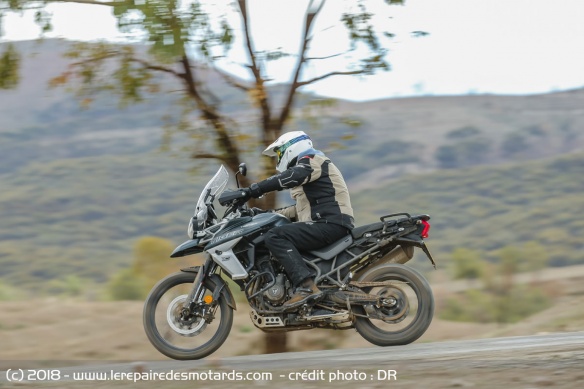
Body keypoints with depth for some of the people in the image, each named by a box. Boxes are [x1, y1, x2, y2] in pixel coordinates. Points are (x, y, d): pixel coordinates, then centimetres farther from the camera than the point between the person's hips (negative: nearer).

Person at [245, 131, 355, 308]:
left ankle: (306, 285, -36)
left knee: (275, 237, -22)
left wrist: (253, 190, -25)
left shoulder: (312, 161, -2)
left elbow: (290, 177, -22)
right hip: (327, 225, 11)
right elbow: (302, 207, 32)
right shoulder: (303, 168, 30)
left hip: (331, 223, -11)